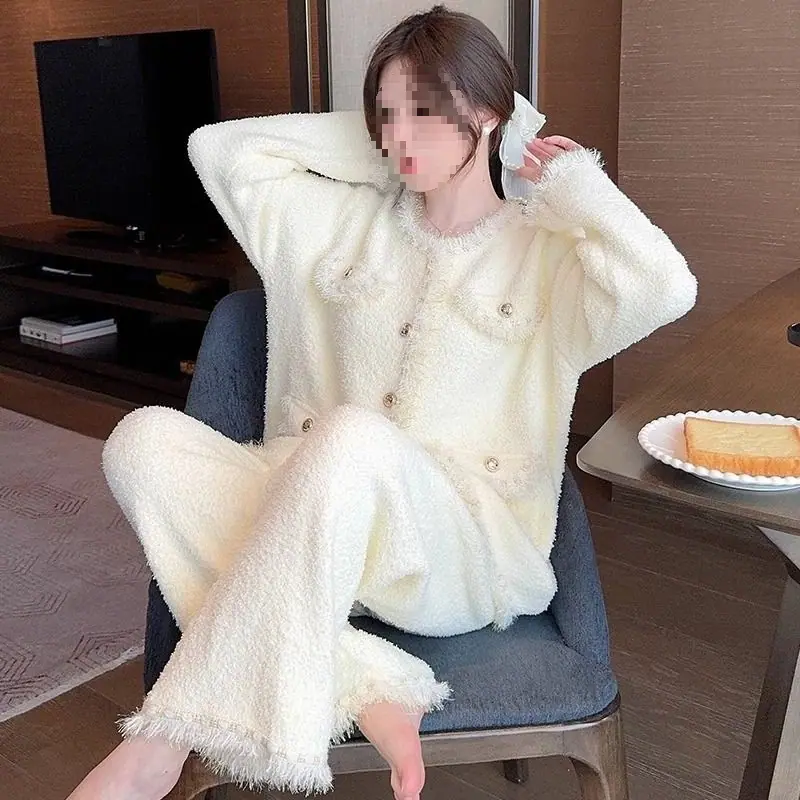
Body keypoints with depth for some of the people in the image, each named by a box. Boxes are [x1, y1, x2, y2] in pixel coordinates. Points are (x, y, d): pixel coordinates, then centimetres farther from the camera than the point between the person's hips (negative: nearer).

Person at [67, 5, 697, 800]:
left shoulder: (547, 255, 2)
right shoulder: (343, 221, 13)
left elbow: (664, 289, -18)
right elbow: (218, 148, 12)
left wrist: (573, 182, -3)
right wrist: (360, 140, 12)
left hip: (464, 548, -4)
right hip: (306, 516, 4)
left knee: (354, 435, -37)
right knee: (145, 438, -21)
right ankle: (363, 688, -28)